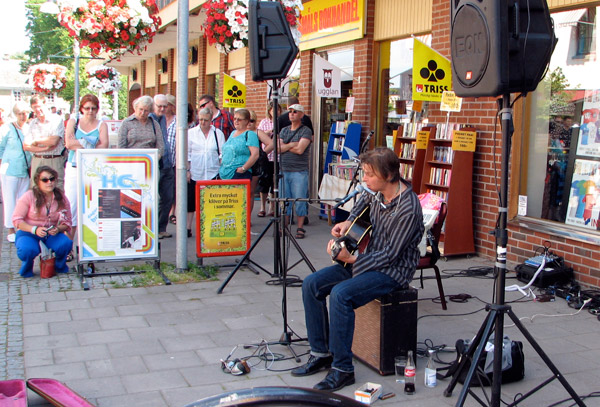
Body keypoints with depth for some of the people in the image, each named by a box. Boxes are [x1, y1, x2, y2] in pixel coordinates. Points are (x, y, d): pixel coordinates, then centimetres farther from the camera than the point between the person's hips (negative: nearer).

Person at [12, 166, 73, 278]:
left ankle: (59, 265, 8)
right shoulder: (29, 196, -11)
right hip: (28, 233, -2)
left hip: (52, 234, 3)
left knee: (66, 244, -28)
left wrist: (58, 229, -19)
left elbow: (67, 222, 4)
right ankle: (27, 267, 6)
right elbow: (16, 219, -9)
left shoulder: (62, 198, -2)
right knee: (28, 250, -35)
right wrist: (35, 229, -24)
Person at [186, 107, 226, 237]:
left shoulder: (218, 133, 7)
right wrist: (187, 170, -2)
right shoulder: (191, 133, 6)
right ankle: (188, 228, 8)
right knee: (191, 201, 0)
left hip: (213, 173, 0)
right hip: (194, 173, 0)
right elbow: (187, 153, 5)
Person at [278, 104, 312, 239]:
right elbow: (278, 148, 2)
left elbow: (300, 149, -14)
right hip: (284, 170, 5)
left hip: (299, 171, -5)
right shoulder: (284, 130, 16)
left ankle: (300, 228, 7)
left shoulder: (306, 131, -1)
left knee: (300, 200, -1)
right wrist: (293, 144, -8)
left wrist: (285, 146, -1)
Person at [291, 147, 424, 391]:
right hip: (371, 259, 9)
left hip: (394, 270, -9)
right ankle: (321, 354, 6)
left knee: (340, 294, -31)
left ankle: (342, 369, -19)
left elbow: (391, 254, -22)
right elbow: (365, 198, 26)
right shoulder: (378, 191, -1)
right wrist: (349, 221, 9)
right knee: (312, 284, -2)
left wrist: (352, 260, -22)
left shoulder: (407, 208, -25)